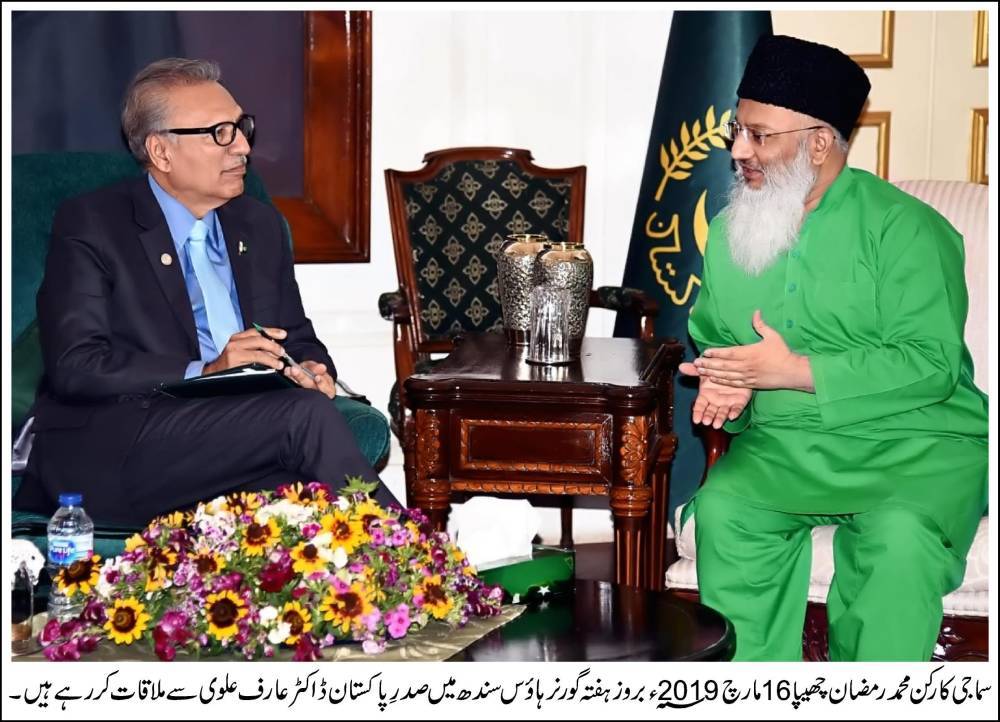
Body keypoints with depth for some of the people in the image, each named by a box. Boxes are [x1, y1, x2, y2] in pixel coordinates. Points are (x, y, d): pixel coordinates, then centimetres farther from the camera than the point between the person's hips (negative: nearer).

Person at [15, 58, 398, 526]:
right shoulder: (90, 225, 0)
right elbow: (74, 367, -10)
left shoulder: (260, 225, 19)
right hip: (109, 453, -5)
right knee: (306, 413, -27)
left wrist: (312, 370, -1)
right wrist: (204, 372, -19)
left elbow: (299, 340, 24)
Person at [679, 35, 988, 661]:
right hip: (786, 445, 5)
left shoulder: (904, 227, -9)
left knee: (900, 539, -34)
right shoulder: (729, 229, 11)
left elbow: (931, 363, -17)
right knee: (721, 509, -25)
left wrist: (793, 371, -19)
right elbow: (711, 335, 22)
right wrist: (725, 381, -4)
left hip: (916, 445, -4)